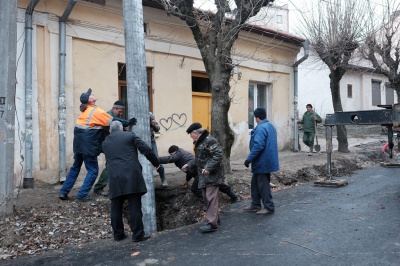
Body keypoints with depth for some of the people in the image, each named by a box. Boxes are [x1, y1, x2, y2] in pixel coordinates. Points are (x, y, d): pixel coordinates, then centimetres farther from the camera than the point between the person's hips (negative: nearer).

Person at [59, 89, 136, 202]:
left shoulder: (84, 110, 11)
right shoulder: (97, 111, -13)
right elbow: (112, 122, -11)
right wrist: (127, 122, -4)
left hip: (79, 143, 8)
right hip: (89, 146, -8)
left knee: (75, 167, 20)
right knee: (93, 170, 3)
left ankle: (63, 192, 21)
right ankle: (82, 195, 2)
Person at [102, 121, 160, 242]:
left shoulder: (105, 142, 17)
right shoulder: (130, 135, 6)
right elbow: (146, 149, -2)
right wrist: (156, 162, 8)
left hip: (115, 178, 3)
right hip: (131, 176, -3)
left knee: (116, 208, 12)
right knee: (135, 207, 1)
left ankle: (118, 234, 20)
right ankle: (138, 234, 5)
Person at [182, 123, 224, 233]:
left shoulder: (210, 140, -16)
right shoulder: (199, 143, 16)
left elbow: (218, 155, -23)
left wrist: (208, 168, -27)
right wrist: (189, 165, 18)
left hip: (212, 175, -10)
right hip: (204, 176, 10)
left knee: (211, 198, -9)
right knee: (206, 198, 14)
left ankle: (212, 223, -5)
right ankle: (214, 218, 27)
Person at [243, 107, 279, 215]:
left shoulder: (260, 128, -21)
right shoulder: (271, 126, 12)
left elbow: (258, 146, -28)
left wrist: (249, 159, -22)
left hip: (262, 162, -10)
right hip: (267, 161, 10)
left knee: (263, 185, 0)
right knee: (255, 183, 19)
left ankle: (269, 207, 10)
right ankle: (255, 204, 28)